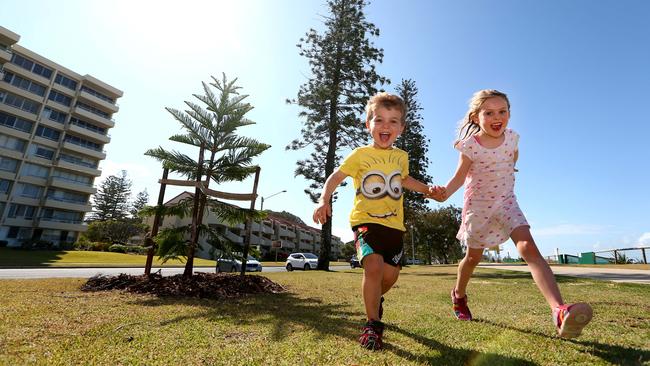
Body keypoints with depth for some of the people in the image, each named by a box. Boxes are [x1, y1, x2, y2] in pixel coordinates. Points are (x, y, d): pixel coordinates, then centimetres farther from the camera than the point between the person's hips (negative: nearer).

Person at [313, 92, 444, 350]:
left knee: (391, 274, 8)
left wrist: (428, 190, 21)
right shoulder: (360, 154, -4)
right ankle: (373, 324, -3)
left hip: (394, 225, 5)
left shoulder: (401, 157, 10)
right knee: (373, 266, -25)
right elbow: (336, 177, 0)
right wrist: (324, 200, -16)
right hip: (366, 221, -5)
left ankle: (374, 298, 43)